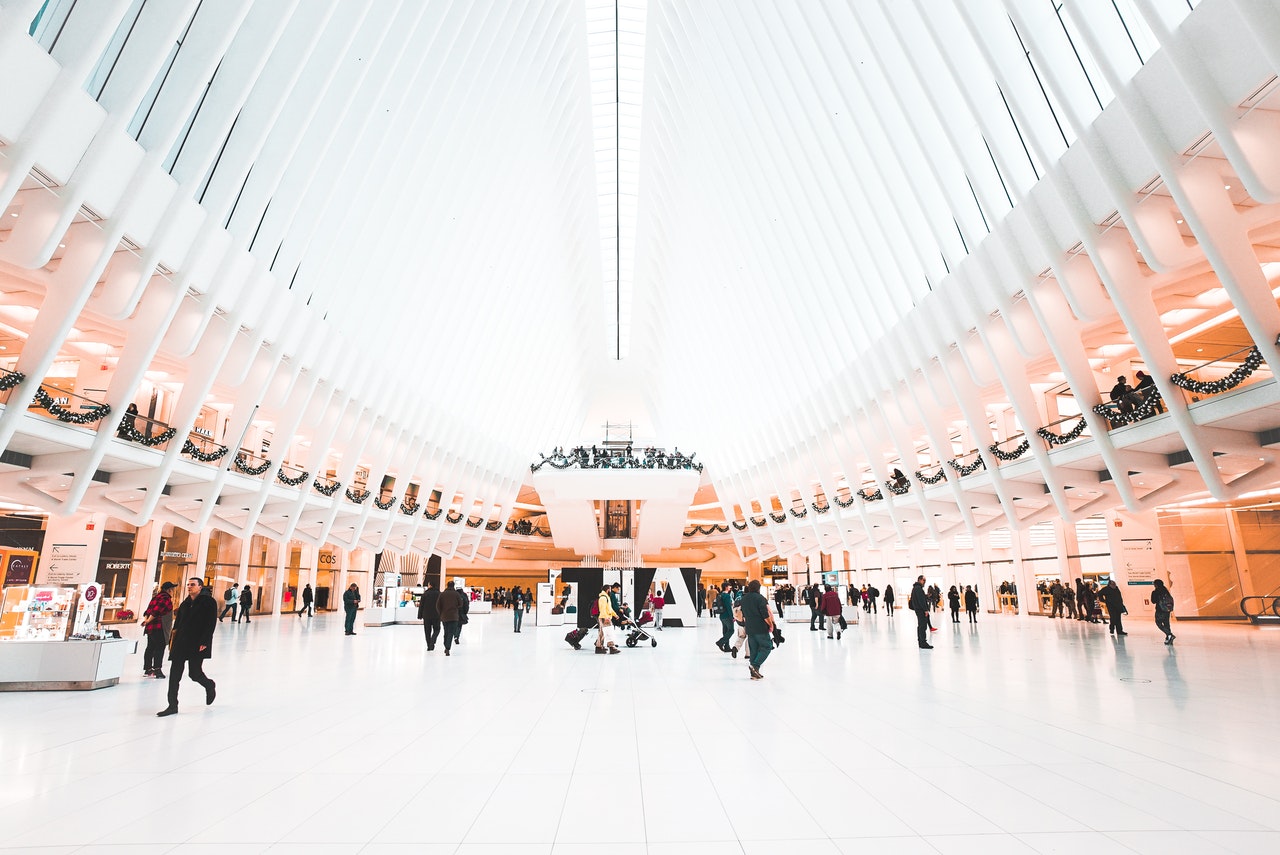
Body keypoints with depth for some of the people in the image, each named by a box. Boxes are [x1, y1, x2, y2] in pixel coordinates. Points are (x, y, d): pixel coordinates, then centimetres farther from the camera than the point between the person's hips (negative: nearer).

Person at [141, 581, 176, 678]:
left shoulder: (156, 597, 17)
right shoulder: (166, 598, -14)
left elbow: (148, 610, 13)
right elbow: (156, 611, -22)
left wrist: (146, 619, 2)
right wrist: (148, 621, -12)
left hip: (150, 627, 10)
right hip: (159, 627, -10)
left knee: (150, 647, 15)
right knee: (159, 648, -5)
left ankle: (147, 669, 21)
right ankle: (157, 669, -7)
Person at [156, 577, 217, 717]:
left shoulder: (209, 602, -6)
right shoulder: (185, 604, 13)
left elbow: (211, 624, -11)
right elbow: (177, 623, 16)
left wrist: (204, 642, -17)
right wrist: (172, 641, 7)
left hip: (197, 645, -6)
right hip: (180, 644, 6)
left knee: (195, 673, -1)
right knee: (174, 674, 2)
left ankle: (210, 686, 30)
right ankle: (173, 706, 9)